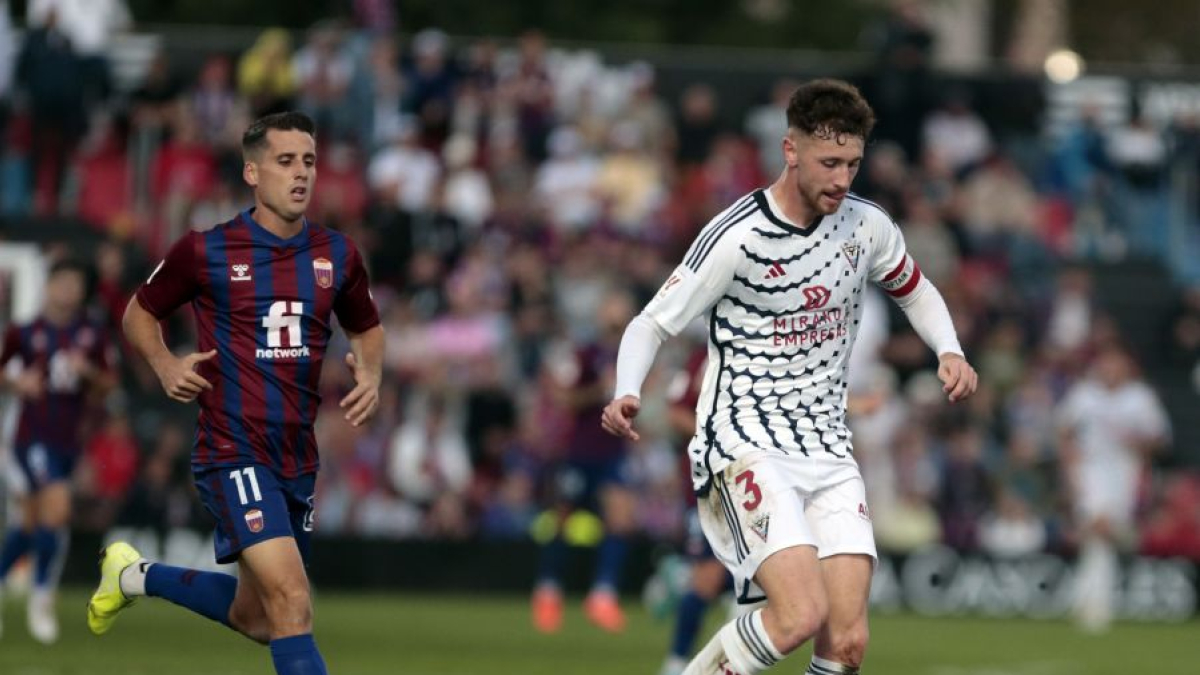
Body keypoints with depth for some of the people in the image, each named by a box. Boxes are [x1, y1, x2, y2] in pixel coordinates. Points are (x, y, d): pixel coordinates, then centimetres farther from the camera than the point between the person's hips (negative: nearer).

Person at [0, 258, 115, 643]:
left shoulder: (92, 336, 4)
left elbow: (108, 383, 10)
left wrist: (88, 371, -10)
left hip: (69, 441, 4)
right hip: (34, 435, -4)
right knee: (57, 512, -17)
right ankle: (42, 598, -1)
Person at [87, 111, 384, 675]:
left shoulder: (337, 255, 5)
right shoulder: (206, 252, -5)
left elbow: (367, 328, 21)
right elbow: (139, 314, 10)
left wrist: (370, 372, -1)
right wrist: (164, 364, -10)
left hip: (297, 457, 6)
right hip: (233, 453, -6)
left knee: (256, 619, 18)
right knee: (292, 603, -23)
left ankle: (136, 574, 40)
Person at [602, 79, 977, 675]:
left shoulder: (867, 226, 4)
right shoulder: (736, 238, -13)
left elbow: (914, 289, 25)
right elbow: (652, 323, -7)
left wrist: (948, 351, 6)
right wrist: (627, 393, -26)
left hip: (829, 454, 6)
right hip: (745, 446, -6)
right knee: (802, 614, -25)